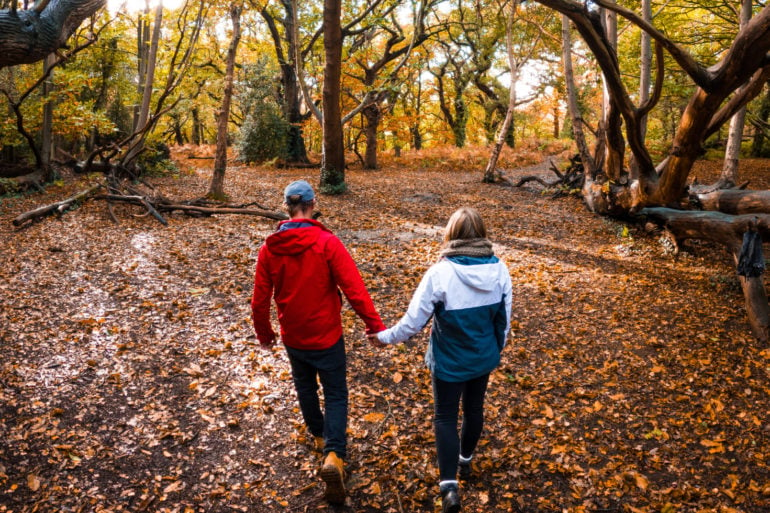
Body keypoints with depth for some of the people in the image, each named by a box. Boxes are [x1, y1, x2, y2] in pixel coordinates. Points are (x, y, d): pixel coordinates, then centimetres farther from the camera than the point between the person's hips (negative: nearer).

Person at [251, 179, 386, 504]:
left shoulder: (270, 248, -6)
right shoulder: (327, 243, -18)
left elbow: (260, 298, -1)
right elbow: (354, 288, -22)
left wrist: (264, 333, 14)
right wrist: (375, 325, -14)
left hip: (292, 336, 4)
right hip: (325, 335, -4)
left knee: (305, 386, 26)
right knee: (336, 394, 8)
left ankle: (319, 434, 47)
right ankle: (333, 454, -9)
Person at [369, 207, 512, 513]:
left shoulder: (441, 273, -24)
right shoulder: (499, 269, -11)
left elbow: (414, 320, -17)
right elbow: (504, 319, 0)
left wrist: (386, 337, -1)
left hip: (449, 361, -4)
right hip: (483, 357, 4)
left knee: (446, 417, 11)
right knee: (474, 408, 24)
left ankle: (450, 485, 5)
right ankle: (465, 460, 46)